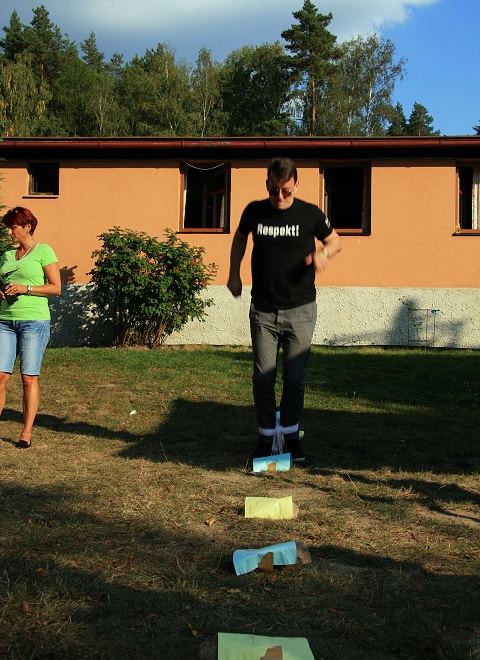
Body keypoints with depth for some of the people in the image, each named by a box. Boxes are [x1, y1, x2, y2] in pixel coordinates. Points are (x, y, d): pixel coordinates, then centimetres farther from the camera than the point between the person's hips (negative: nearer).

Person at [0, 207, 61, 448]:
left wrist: (25, 288, -14)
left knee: (29, 378, -4)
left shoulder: (44, 251, 1)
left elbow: (56, 288, -4)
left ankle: (26, 433, 3)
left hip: (34, 320, -5)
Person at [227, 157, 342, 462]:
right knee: (263, 376, 1)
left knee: (295, 377, 3)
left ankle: (290, 433, 20)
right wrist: (234, 273, 15)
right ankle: (266, 435, 15)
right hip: (263, 310, 1)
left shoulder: (310, 214, -5)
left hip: (300, 310, -1)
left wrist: (323, 253, -12)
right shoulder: (255, 211, 0)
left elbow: (336, 241, 10)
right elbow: (240, 237, 22)